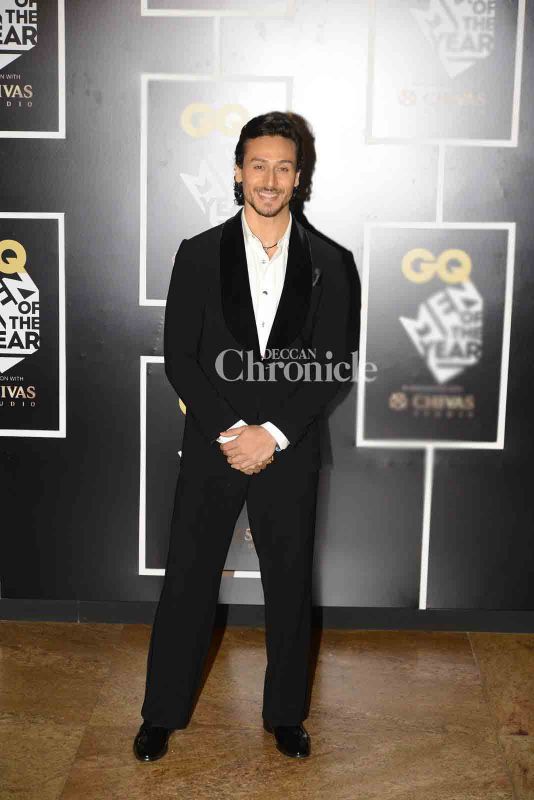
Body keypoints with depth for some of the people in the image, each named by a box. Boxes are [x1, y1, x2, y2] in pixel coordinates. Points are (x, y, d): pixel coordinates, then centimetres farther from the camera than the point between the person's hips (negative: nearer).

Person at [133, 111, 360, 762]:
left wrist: (272, 434, -14)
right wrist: (229, 432, -14)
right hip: (212, 447, 0)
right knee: (187, 583, 8)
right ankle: (162, 713, 27)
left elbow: (335, 365, -4)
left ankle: (285, 714, 32)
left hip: (290, 452, 1)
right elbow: (178, 358, -4)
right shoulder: (198, 255, 0)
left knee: (289, 587, 12)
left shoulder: (329, 264, 0)